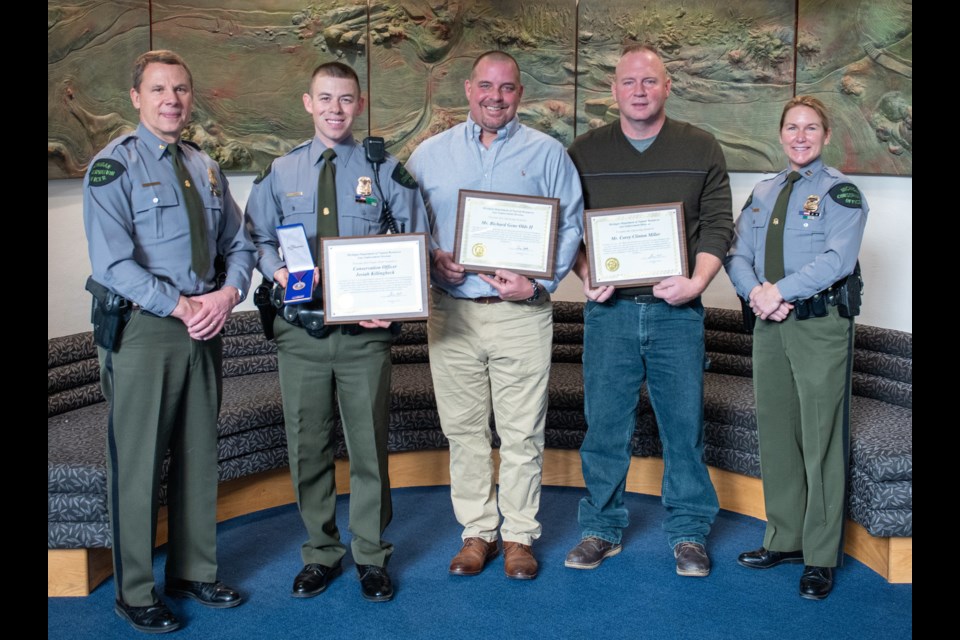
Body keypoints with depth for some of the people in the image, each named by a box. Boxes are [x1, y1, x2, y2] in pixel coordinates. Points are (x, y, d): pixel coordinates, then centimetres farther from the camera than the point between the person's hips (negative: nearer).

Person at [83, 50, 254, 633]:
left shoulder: (206, 168, 13)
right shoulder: (113, 168, -6)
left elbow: (239, 244, 13)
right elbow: (113, 263, -15)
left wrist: (227, 293, -7)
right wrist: (181, 307, -19)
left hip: (205, 326, 6)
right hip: (143, 329, -6)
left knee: (199, 455, 14)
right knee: (138, 463, 2)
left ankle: (195, 571, 30)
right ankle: (135, 593, 17)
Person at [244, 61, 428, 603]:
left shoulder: (385, 170, 2)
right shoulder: (281, 172, 7)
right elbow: (258, 237, 12)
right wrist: (277, 270, -11)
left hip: (365, 329, -2)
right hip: (300, 330, 2)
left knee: (369, 445, 6)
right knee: (308, 447, 11)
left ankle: (372, 557, 24)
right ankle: (320, 553, 29)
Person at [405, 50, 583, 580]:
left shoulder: (546, 153, 5)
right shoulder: (430, 154, 10)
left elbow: (570, 226, 3)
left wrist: (539, 283, -10)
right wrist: (432, 259, -6)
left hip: (521, 314, -2)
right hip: (452, 313, 2)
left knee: (522, 431, 2)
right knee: (463, 429, 8)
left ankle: (519, 535, 17)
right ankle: (477, 531, 22)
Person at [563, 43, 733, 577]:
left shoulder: (702, 150, 7)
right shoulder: (584, 153, 8)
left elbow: (718, 224, 4)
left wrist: (696, 281, -12)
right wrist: (587, 277, -8)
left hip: (677, 309, 0)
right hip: (609, 309, 1)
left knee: (685, 422, 4)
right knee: (605, 422, 5)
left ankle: (689, 532, 20)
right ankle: (603, 527, 20)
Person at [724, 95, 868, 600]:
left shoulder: (840, 191, -2)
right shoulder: (763, 193, 16)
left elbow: (837, 258, -15)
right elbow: (737, 254, 7)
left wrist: (780, 291, -20)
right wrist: (756, 290, -12)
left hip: (821, 325, -6)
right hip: (769, 325, 6)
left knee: (820, 439, -2)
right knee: (775, 432, 11)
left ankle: (820, 558, 8)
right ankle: (784, 539, 25)